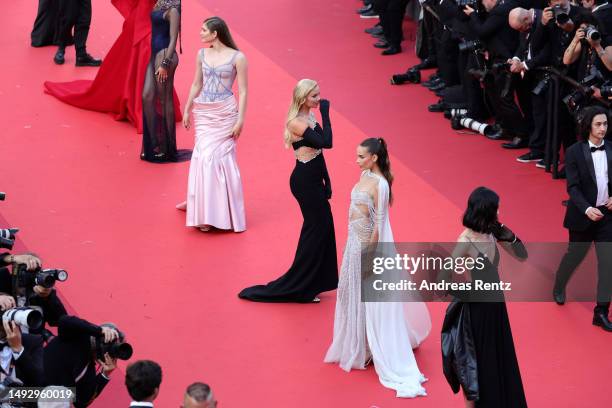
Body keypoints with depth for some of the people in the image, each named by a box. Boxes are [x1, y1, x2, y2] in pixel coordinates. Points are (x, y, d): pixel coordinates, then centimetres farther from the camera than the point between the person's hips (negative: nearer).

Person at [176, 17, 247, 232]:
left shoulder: (237, 58, -8)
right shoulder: (202, 54, 7)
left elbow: (243, 91, -7)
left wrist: (240, 120, -11)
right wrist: (187, 110, 16)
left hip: (225, 113, -4)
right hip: (203, 112, 4)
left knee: (219, 158, -5)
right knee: (204, 157, 1)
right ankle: (204, 211, 14)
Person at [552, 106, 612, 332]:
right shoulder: (575, 152, -10)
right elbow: (573, 187, -15)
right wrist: (587, 209, -29)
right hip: (583, 215, -3)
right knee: (575, 254, 15)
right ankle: (559, 287, 46)